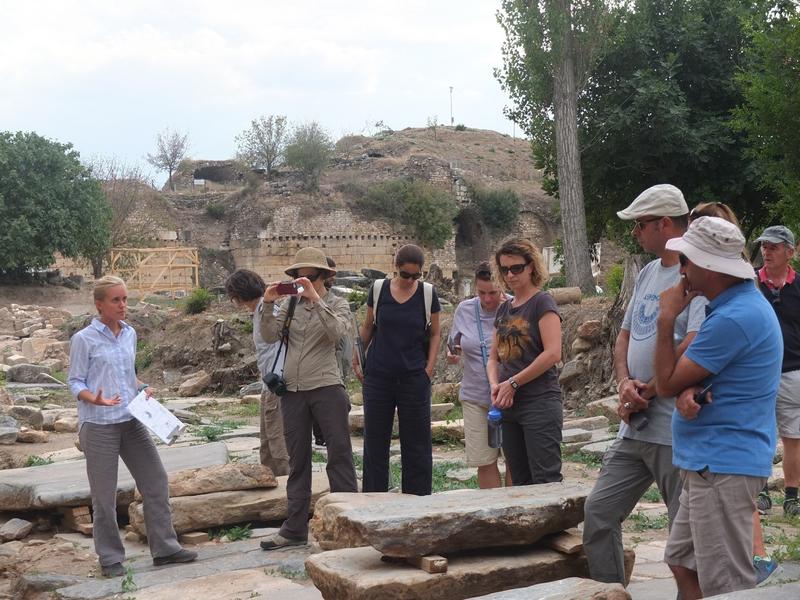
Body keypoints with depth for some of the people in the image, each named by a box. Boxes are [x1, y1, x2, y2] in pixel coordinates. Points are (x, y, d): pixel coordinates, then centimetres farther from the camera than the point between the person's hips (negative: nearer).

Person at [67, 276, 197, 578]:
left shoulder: (130, 333, 9)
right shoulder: (84, 339, -8)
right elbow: (75, 382, -7)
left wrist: (143, 387, 0)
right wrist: (95, 399, -25)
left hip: (132, 421, 6)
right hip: (98, 425, -6)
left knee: (156, 481, 5)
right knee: (104, 495, 3)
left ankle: (165, 547, 15)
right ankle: (110, 558, 17)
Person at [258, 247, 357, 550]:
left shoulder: (337, 304, 2)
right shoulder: (290, 305, 11)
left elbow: (336, 331, -18)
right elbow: (270, 337, 1)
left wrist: (315, 299, -23)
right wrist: (268, 305, -11)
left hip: (326, 388, -4)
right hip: (292, 390, 4)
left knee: (339, 455, -1)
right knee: (298, 460, 9)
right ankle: (295, 529, 16)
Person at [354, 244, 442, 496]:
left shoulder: (427, 293, -1)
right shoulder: (378, 289, 1)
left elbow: (434, 334, 6)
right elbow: (367, 326, 12)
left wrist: (429, 369, -2)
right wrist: (357, 358, 5)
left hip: (414, 378, -1)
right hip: (378, 377, 1)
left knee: (416, 444, 3)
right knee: (375, 441, 7)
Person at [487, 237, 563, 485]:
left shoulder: (542, 302, -5)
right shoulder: (504, 309, 16)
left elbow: (553, 353, -16)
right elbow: (494, 356, 18)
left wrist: (513, 384, -13)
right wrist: (495, 385, -3)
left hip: (540, 403, -7)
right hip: (508, 407, 7)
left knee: (546, 482, -9)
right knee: (520, 482, 11)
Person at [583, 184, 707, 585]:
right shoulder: (647, 273, 15)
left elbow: (693, 348, -22)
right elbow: (625, 336, 18)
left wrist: (645, 394, -11)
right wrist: (625, 383, -2)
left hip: (676, 431, -9)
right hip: (634, 427, 9)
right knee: (598, 514, 11)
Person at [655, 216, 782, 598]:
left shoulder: (733, 318, -22)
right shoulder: (738, 302, 12)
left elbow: (667, 383, -15)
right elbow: (694, 374, 15)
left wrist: (666, 319, -7)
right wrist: (689, 393, -9)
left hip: (724, 465, -11)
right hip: (713, 461, 11)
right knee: (682, 562, 18)